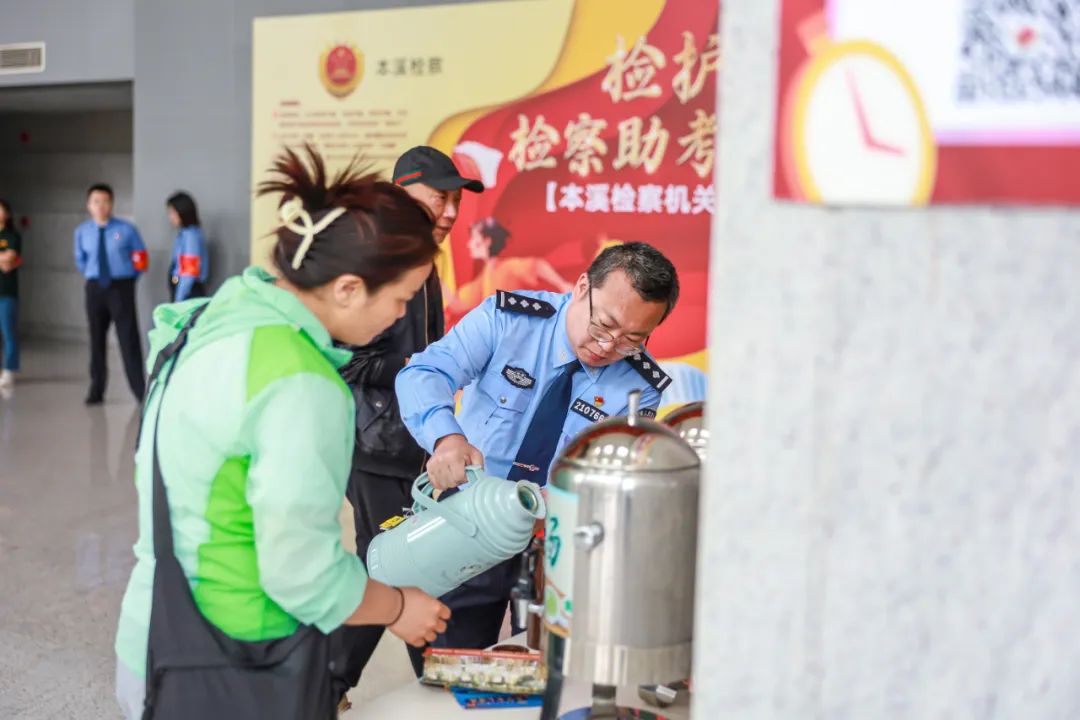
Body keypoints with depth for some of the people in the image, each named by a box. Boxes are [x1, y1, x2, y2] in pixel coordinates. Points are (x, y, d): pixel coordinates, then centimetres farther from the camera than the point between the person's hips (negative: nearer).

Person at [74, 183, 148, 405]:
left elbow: (141, 260, 2)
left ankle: (141, 390, 6)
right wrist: (94, 277, 11)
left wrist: (127, 281, 3)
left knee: (129, 339, 0)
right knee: (96, 338, 11)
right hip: (95, 288, 3)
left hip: (121, 287, -3)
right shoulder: (82, 232, 0)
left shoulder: (126, 229, -8)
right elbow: (80, 261, 17)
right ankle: (96, 390, 21)